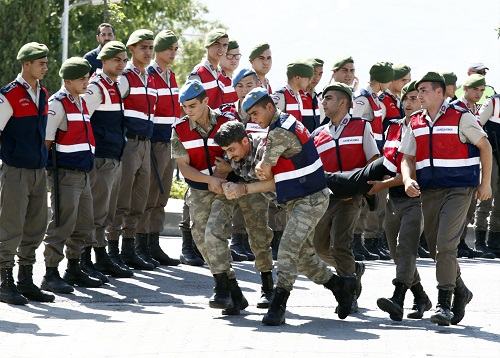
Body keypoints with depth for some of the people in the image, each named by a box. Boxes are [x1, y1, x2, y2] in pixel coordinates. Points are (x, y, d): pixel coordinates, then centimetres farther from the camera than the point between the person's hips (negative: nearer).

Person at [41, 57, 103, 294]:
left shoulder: (82, 103, 16)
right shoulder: (57, 103, -11)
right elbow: (45, 139, -14)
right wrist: (50, 167, -12)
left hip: (82, 174, 9)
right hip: (65, 174, -9)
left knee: (84, 225, 13)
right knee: (62, 225, -10)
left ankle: (74, 270, 24)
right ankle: (51, 275, -7)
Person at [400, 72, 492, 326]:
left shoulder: (460, 117, -5)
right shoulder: (415, 123, 10)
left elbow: (484, 146, 2)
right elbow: (407, 158, 11)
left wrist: (485, 183, -1)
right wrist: (408, 180, -10)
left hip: (458, 190, -6)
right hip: (429, 192, 6)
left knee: (445, 246, -17)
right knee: (436, 249, 11)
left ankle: (444, 304, -15)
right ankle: (460, 292, 32)